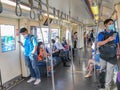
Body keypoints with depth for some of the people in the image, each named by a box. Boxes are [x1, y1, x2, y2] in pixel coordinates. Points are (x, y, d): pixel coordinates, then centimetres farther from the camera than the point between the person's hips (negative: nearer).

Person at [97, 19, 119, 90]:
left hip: (112, 57, 0)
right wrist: (108, 40, -27)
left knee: (109, 71, 0)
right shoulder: (101, 34, -3)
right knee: (102, 70, 16)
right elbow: (99, 44, -15)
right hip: (103, 56, 1)